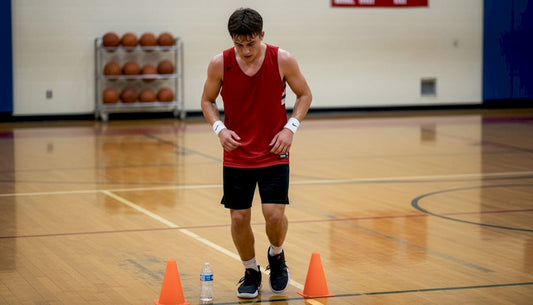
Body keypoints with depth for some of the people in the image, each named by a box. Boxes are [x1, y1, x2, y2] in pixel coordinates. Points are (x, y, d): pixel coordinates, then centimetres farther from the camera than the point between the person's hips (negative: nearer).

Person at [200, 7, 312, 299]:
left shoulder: (282, 60, -12)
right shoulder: (220, 64, -10)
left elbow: (304, 94, 2)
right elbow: (208, 100, 5)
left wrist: (290, 127, -12)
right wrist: (219, 128, -13)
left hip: (274, 153, -1)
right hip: (236, 155, 1)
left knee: (274, 213, -12)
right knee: (239, 218, 1)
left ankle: (276, 255, 21)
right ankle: (250, 272, 25)